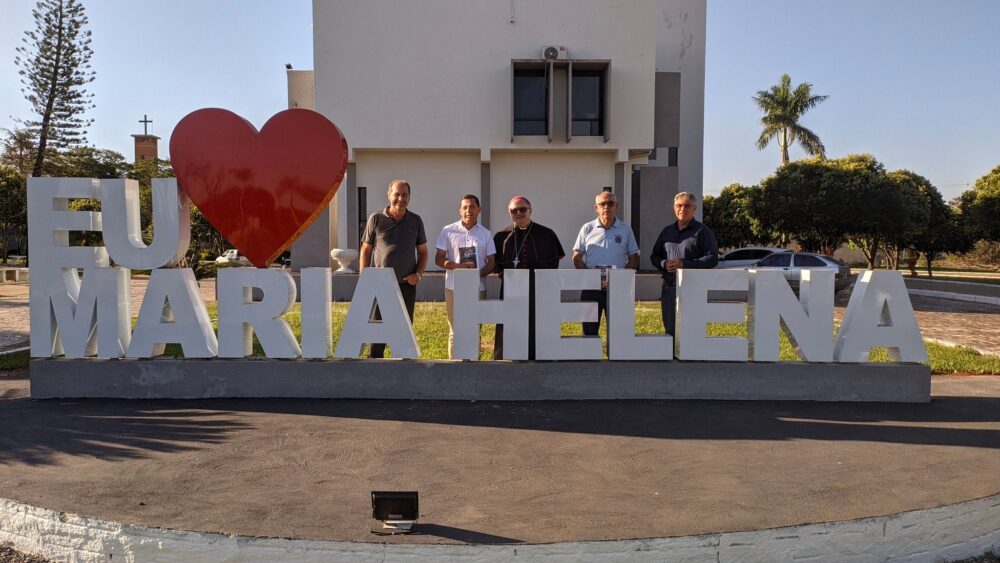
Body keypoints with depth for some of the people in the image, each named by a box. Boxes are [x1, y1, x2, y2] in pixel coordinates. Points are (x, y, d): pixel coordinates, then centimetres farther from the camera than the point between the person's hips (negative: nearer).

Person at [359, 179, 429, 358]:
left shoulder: (415, 221, 6)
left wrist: (418, 274, -3)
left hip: (407, 284, 2)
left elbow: (423, 251, 12)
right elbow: (365, 250, 4)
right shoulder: (376, 219, 0)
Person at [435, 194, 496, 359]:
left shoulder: (485, 234, 5)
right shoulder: (448, 231, 1)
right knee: (455, 331, 4)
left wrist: (479, 274, -14)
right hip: (454, 288, -1)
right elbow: (439, 259, 0)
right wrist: (458, 266, -17)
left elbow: (491, 262, 7)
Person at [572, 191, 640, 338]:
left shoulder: (625, 229, 6)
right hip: (591, 288, 0)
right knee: (589, 329, 5)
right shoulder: (587, 229, 5)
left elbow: (633, 258, 8)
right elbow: (577, 258, 5)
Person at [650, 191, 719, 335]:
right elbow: (654, 256, 20)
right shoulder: (667, 231, 17)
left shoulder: (702, 231, 0)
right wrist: (664, 264, -4)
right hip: (669, 287, 5)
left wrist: (685, 264, -16)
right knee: (669, 330, 10)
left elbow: (712, 258, -8)